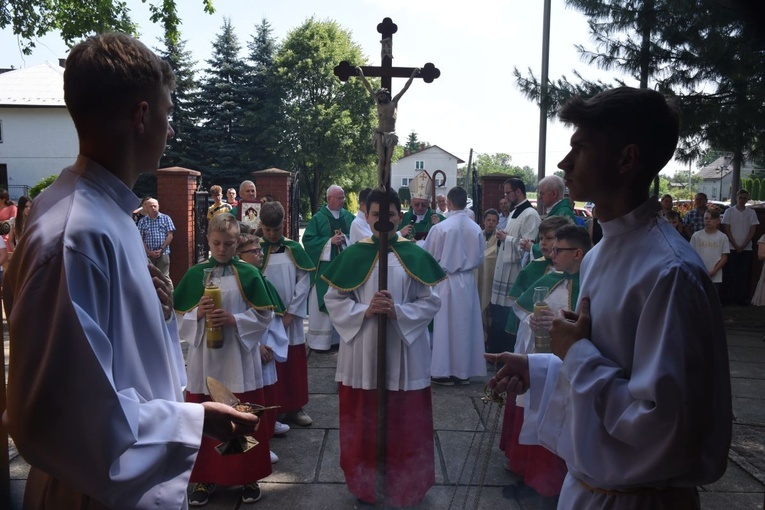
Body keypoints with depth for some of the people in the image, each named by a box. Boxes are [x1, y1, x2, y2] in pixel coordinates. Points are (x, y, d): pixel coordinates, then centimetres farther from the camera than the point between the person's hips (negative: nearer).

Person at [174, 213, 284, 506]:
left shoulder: (249, 274, -2)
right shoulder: (194, 274, 4)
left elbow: (266, 316, -4)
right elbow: (178, 316, 5)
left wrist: (234, 319, -17)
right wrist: (198, 312, -14)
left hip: (239, 361, -2)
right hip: (203, 360, 2)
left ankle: (248, 476, 24)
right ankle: (204, 477, 27)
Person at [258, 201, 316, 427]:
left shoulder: (295, 250, 2)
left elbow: (304, 280, -1)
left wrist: (290, 312, -7)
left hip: (291, 318, 2)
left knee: (294, 365, 10)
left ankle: (295, 407, 24)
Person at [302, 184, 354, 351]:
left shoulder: (349, 217, 8)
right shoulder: (318, 218, -4)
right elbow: (307, 239, -8)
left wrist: (345, 238, -13)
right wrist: (329, 241, -17)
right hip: (325, 267, -4)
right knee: (323, 303, -1)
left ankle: (339, 336, 21)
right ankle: (320, 339, 7)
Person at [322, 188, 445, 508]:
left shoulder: (415, 256, -1)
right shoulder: (353, 255, 0)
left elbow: (431, 302, -2)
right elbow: (333, 299, 1)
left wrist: (398, 311, -17)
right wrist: (364, 310, -15)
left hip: (404, 352, 0)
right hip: (361, 352, 1)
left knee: (404, 424, 10)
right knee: (363, 424, 11)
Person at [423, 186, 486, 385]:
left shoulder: (440, 227, -15)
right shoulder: (476, 228, -6)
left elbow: (427, 257, -5)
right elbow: (480, 259, 3)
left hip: (446, 281, -3)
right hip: (468, 281, 4)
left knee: (445, 325, 6)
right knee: (465, 325, 12)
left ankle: (445, 371, 10)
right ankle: (464, 371, 20)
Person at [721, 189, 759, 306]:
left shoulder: (751, 212, 6)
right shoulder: (729, 211, 2)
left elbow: (752, 231, 2)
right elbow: (727, 230, -2)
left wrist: (743, 246, -8)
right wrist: (736, 246, -8)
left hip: (746, 248, 2)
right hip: (731, 248, -2)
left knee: (744, 274, 2)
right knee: (729, 274, -2)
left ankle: (742, 298, 9)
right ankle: (727, 298, 5)